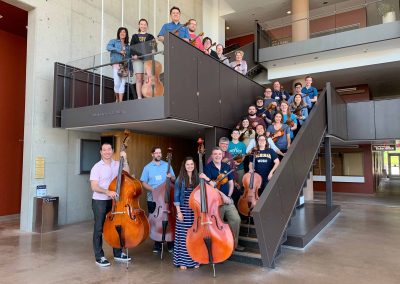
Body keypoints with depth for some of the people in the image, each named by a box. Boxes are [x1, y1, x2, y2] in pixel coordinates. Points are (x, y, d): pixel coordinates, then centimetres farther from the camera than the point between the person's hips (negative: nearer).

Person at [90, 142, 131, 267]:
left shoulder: (117, 164, 4)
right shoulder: (97, 167, -10)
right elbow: (94, 187, -15)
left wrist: (125, 160, -13)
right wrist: (107, 192, -28)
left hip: (114, 200, 5)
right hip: (99, 201, -5)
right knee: (99, 229, 3)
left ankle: (118, 254, 27)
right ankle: (99, 257, 16)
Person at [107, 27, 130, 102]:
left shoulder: (127, 45, 23)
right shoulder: (114, 41, 14)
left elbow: (129, 56, 16)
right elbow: (108, 47, -5)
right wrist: (119, 51, -13)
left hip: (125, 66, 3)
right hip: (117, 64, -3)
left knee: (122, 84, -6)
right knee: (117, 83, -12)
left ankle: (120, 101, -7)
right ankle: (117, 99, 7)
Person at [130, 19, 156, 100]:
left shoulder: (150, 37, 18)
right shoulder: (135, 36, 20)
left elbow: (154, 48, 9)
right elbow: (131, 48, 10)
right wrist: (133, 54, -8)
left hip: (148, 59, 0)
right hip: (137, 59, 0)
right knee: (139, 78, -9)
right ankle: (139, 97, -11)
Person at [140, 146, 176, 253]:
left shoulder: (167, 165, 7)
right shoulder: (147, 167, 2)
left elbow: (174, 180, 10)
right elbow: (144, 183, 0)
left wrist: (171, 177, -12)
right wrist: (153, 190, -15)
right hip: (153, 199, 0)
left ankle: (171, 244, 15)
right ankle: (157, 244, 22)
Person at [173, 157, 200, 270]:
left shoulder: (198, 178, 5)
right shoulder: (180, 179, -2)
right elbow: (176, 197, -3)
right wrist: (179, 212, -8)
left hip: (195, 211, 2)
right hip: (184, 210, -2)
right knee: (183, 235, 2)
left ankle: (194, 260, 20)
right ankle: (182, 261, 16)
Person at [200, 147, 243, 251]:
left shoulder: (226, 167, 11)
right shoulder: (208, 167, -6)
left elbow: (231, 183, 12)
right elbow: (210, 184, -15)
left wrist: (228, 196, -2)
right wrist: (222, 195, -18)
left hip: (228, 200, 5)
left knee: (236, 219, -2)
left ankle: (234, 243, 15)